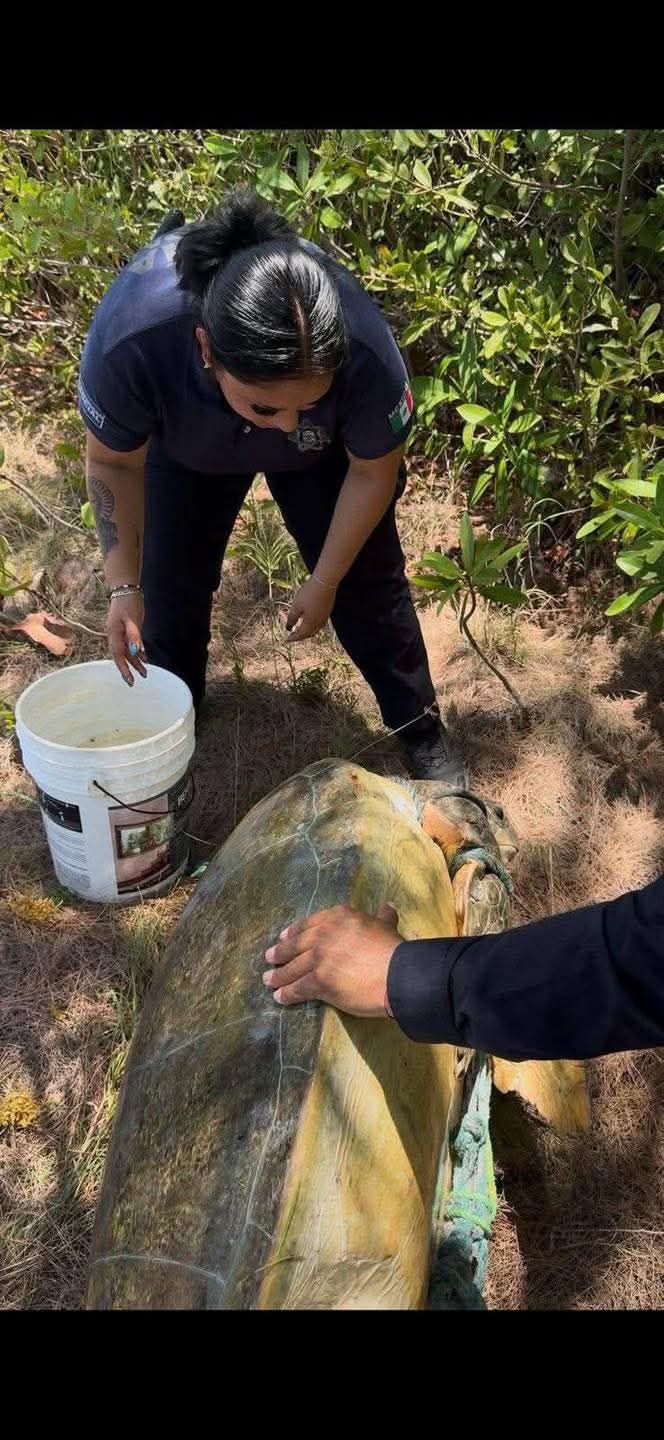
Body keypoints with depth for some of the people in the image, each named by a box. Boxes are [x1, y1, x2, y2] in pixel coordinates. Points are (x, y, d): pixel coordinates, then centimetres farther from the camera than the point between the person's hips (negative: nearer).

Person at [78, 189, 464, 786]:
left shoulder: (365, 350, -43)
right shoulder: (128, 339, -43)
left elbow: (373, 472, -21)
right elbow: (114, 463, -21)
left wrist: (324, 583, -14)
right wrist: (124, 585, -21)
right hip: (187, 445, 1)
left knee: (368, 577, -1)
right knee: (170, 581, 2)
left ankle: (421, 726, 19)